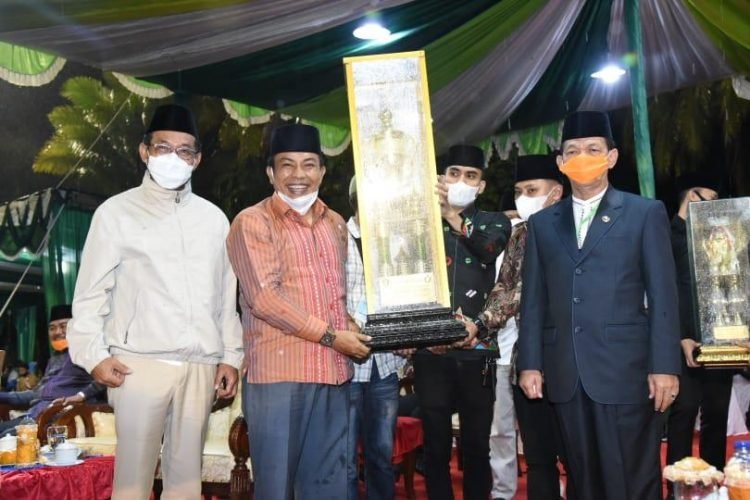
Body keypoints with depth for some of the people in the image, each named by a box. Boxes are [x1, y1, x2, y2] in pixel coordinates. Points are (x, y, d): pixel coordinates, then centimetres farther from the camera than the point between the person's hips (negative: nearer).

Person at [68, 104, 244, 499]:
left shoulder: (214, 219, 14)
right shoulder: (116, 212, 4)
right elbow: (91, 291, 2)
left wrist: (231, 356, 10)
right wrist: (94, 354, -7)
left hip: (201, 366, 3)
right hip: (140, 362, -3)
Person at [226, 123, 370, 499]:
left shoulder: (335, 224, 16)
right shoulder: (253, 222, -4)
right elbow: (263, 297, -14)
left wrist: (352, 329, 5)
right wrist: (330, 336, -14)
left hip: (332, 372, 6)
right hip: (278, 372, -6)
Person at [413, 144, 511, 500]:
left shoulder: (494, 223, 11)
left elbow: (491, 249, -13)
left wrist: (453, 217, -21)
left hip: (476, 349, 0)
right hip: (431, 350, 0)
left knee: (477, 444, 7)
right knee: (435, 446, 7)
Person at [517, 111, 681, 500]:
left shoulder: (645, 213, 4)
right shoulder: (542, 223, 12)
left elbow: (662, 295, -1)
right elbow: (533, 300, 9)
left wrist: (664, 365, -8)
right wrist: (530, 363, 3)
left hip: (625, 370, -3)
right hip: (565, 374, 3)